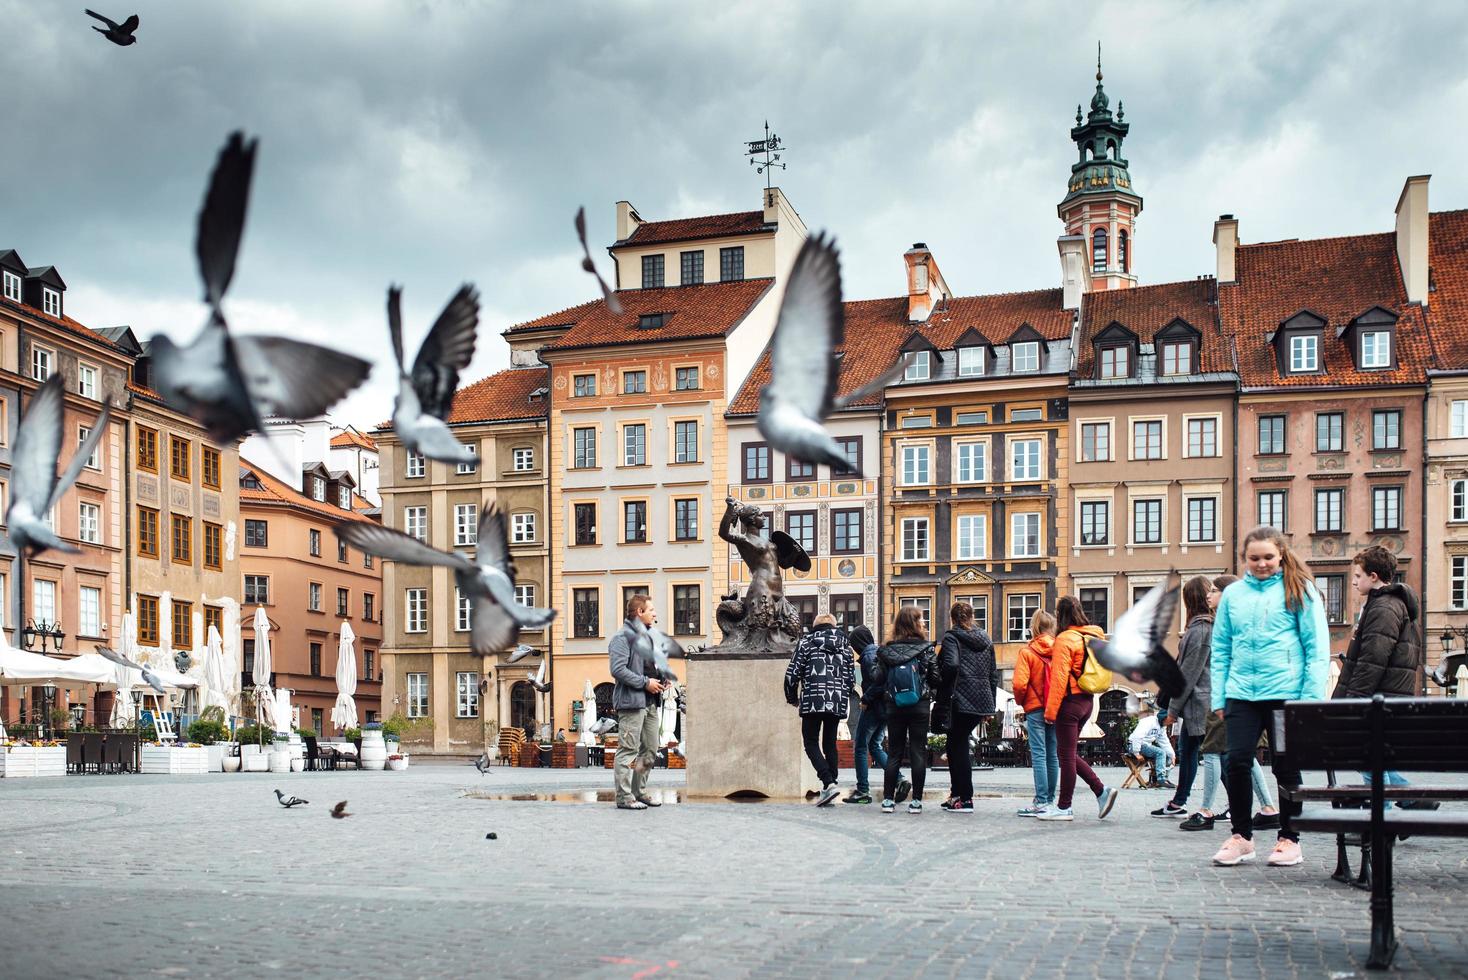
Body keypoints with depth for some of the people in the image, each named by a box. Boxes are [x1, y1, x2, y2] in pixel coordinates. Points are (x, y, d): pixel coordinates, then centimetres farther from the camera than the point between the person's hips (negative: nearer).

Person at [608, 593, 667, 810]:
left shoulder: (647, 636, 19)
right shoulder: (623, 637, -10)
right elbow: (618, 669, -20)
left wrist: (661, 678, 10)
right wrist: (645, 682, -17)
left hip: (650, 702, 9)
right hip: (632, 701, -9)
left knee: (650, 751, 12)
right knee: (628, 751, -7)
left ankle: (638, 792, 22)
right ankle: (624, 797, -4)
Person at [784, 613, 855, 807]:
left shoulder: (806, 641, 3)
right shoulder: (844, 643, 14)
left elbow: (792, 673, -1)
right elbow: (851, 676, 11)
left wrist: (792, 698, 12)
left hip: (813, 700, -4)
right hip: (838, 701, 4)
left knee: (811, 743, 1)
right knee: (830, 743, 13)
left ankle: (829, 783, -17)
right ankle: (829, 789, 10)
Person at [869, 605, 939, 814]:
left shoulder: (887, 650, -1)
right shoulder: (926, 649, -5)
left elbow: (879, 679, -2)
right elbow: (936, 679, -5)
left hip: (894, 707, 2)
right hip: (920, 706, -2)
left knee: (894, 753, 10)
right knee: (918, 752, 3)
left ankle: (888, 799, 8)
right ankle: (916, 800, 3)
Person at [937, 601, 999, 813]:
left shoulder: (952, 637, -6)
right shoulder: (985, 640, 14)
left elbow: (951, 665, -24)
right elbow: (993, 673, 15)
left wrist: (942, 681, -5)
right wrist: (990, 703, 19)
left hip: (961, 701, -7)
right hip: (982, 701, 7)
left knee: (958, 747, 2)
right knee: (957, 744, 17)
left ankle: (965, 799, 1)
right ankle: (957, 793, 18)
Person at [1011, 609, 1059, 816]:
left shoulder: (1027, 652, -8)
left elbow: (1019, 684, -14)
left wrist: (1020, 701, 4)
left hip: (1035, 708, -4)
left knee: (1039, 755, -4)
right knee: (1053, 755, 10)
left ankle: (1041, 801, -7)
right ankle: (1050, 800, 15)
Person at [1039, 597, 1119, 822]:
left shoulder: (1065, 639, -13)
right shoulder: (1090, 636, 12)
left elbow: (1059, 678, -16)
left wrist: (1051, 710, -14)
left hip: (1070, 702, -8)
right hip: (1086, 700, 8)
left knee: (1067, 754, -1)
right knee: (1069, 752, 16)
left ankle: (1063, 808, 6)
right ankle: (1102, 790, 8)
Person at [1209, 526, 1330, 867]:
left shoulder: (1299, 590, 1)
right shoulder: (1232, 594, 11)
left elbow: (1317, 647, -1)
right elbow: (1221, 650, 13)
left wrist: (1312, 697, -8)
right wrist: (1219, 697, 7)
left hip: (1286, 694, -3)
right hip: (1242, 694, 3)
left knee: (1286, 766, 5)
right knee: (1237, 762, -4)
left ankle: (1289, 838, 18)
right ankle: (1241, 835, 11)